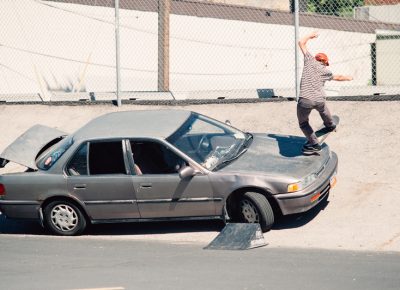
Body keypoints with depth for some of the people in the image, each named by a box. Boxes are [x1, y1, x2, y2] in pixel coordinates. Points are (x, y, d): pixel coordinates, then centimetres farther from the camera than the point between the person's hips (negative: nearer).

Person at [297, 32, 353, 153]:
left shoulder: (310, 61, 8)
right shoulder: (325, 71, 14)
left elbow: (301, 43, 14)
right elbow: (337, 77, 33)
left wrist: (310, 36, 32)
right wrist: (347, 78, 54)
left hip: (305, 101, -2)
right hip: (319, 100, 2)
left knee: (303, 123, 17)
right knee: (322, 108, 38)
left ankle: (313, 144, 12)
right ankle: (330, 125, 58)